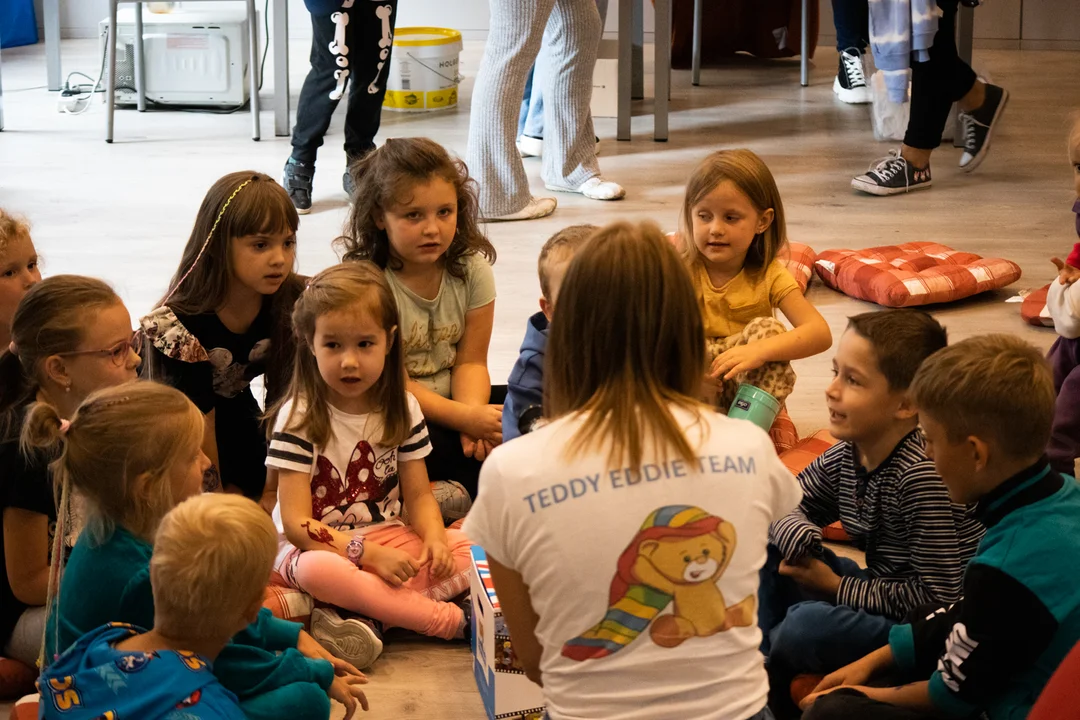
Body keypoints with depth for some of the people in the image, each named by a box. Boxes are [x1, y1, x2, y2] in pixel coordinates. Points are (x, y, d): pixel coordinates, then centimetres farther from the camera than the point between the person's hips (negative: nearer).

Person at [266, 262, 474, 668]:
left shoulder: (402, 409, 3)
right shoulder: (299, 417, -12)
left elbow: (418, 495, 7)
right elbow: (296, 523, -16)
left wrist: (434, 538, -16)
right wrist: (368, 554, -26)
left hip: (391, 538, 5)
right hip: (320, 545, -5)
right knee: (317, 570, -40)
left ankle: (370, 614, -31)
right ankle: (448, 619, -32)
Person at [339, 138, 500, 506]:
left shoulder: (471, 267, -2)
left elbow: (470, 361, -2)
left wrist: (474, 414, -24)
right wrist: (464, 418, -28)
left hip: (452, 400, 6)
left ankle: (454, 496, -24)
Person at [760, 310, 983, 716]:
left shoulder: (922, 476, -27)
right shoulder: (844, 456, -4)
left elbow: (939, 595, -25)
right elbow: (786, 508, 11)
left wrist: (838, 586, -17)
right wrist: (801, 540, -13)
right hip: (878, 593, 8)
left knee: (807, 625, -30)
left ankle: (770, 682, 2)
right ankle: (760, 661, 1)